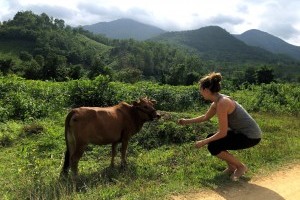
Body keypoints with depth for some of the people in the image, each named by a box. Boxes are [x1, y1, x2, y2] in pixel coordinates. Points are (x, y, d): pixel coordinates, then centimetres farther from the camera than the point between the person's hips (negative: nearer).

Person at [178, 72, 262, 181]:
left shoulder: (222, 103, -24)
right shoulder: (217, 101, 4)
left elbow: (222, 133, -24)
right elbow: (205, 117, 22)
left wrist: (203, 142, -14)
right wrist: (187, 121, 25)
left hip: (251, 136, -9)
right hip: (242, 132, 9)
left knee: (213, 147, -15)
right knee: (211, 138, 11)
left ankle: (241, 167, 5)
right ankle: (232, 167, 19)